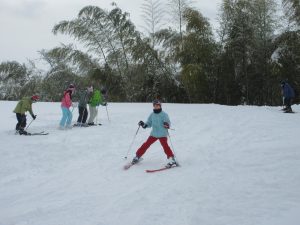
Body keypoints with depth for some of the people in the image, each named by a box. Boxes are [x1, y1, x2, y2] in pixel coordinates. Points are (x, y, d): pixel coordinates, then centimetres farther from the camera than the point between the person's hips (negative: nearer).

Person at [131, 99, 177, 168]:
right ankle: (137, 156, 20)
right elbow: (149, 124, 14)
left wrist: (167, 125, -39)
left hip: (162, 134, -5)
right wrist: (144, 124, -6)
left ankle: (172, 160, -18)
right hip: (154, 134, 5)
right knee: (146, 144, 4)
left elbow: (168, 122, -16)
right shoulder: (152, 115, 6)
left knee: (165, 145, -22)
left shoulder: (164, 114, -9)